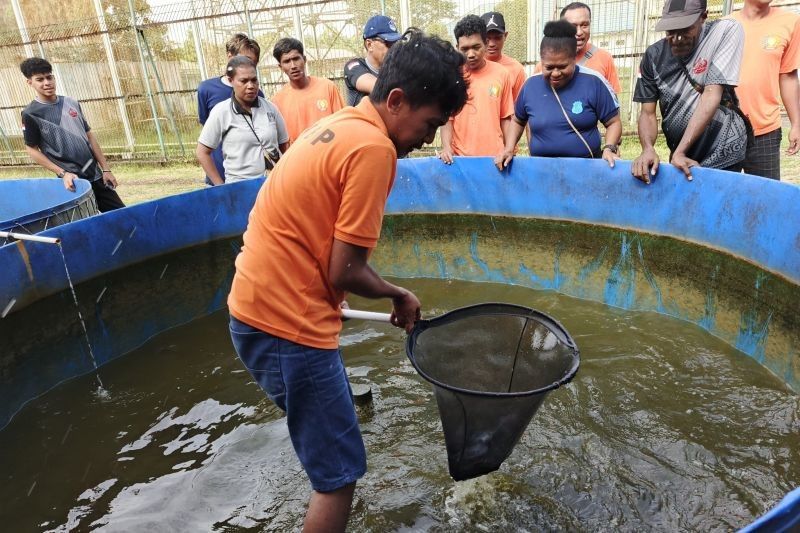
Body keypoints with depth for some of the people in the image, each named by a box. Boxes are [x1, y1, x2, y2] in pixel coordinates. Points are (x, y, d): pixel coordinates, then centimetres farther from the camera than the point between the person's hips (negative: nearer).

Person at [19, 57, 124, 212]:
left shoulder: (72, 103, 8)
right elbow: (32, 150, -4)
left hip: (96, 175, 5)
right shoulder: (30, 114, -6)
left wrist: (106, 169, 6)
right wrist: (63, 173, -14)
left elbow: (89, 136, 11)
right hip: (73, 181, -5)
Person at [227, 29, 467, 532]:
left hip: (262, 308, 10)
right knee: (340, 472, 5)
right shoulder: (374, 147, -18)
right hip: (287, 324, -10)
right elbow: (344, 271, -17)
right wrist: (400, 296, 1)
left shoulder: (340, 124, 11)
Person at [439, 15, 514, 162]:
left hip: (495, 156, 1)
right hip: (460, 157, -1)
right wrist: (446, 147, -14)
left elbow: (505, 118, 7)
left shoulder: (501, 74, 1)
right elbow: (447, 118, 0)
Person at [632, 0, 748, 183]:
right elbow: (648, 113, -4)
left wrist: (679, 152, -29)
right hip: (679, 155, 4)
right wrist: (648, 149, -25)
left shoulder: (726, 31, -13)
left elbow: (712, 95, -22)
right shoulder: (654, 55, -4)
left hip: (722, 157, -3)